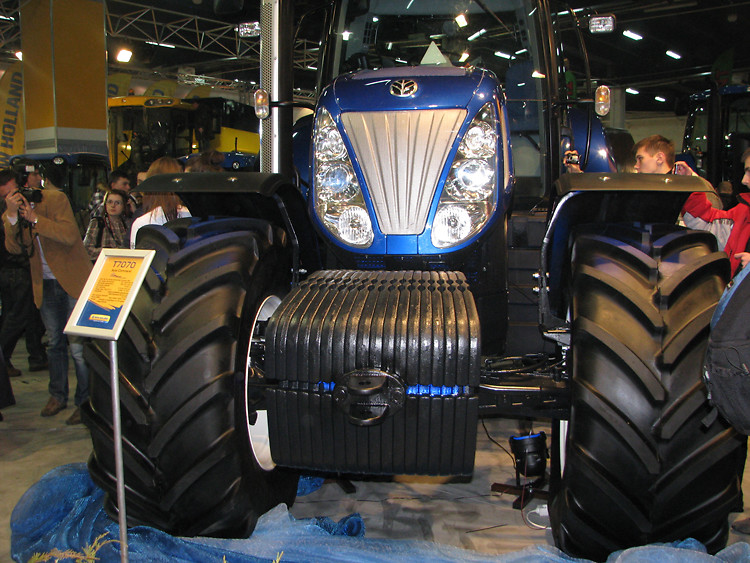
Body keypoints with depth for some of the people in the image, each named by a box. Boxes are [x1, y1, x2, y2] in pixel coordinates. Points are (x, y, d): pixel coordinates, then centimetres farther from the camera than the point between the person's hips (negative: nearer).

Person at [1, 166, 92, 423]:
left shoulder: (56, 199, -11)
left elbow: (69, 236, -22)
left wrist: (34, 218, -25)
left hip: (72, 280, -5)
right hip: (45, 285, 6)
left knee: (78, 347, -4)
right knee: (55, 343, 17)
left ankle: (85, 401, 7)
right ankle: (58, 395, 32)